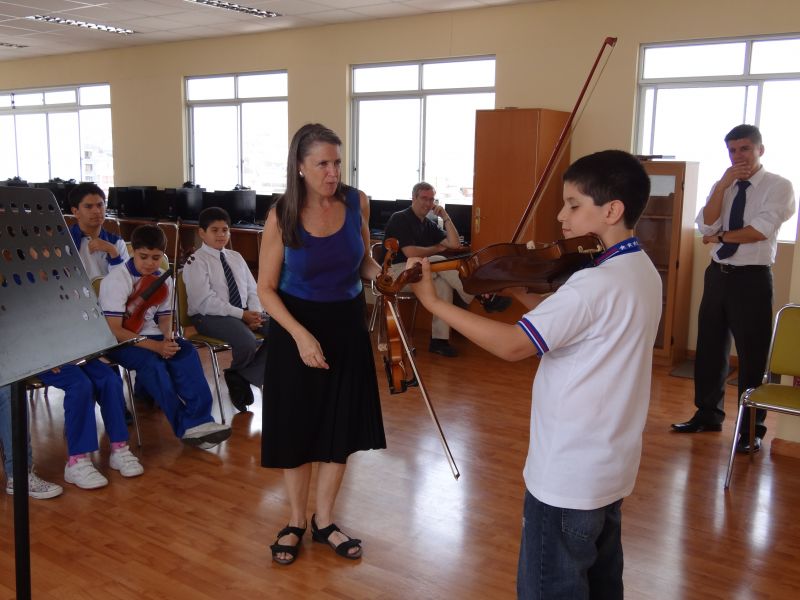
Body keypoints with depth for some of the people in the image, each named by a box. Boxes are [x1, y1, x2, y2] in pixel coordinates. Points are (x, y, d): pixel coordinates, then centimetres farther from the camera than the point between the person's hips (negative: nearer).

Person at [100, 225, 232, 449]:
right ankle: (186, 426, -23)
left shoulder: (164, 281, 1)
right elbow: (114, 331, -21)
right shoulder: (116, 280, -17)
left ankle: (198, 420, -25)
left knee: (186, 351, -21)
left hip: (148, 334, 5)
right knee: (151, 361, -32)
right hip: (117, 342, -5)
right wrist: (155, 346, -28)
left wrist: (167, 339, -14)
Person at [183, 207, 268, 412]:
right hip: (210, 316, -7)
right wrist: (242, 315, -20)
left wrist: (254, 313, -8)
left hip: (244, 312, 7)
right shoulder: (196, 262, -3)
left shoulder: (236, 258, 19)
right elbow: (206, 301, -14)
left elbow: (252, 290, 14)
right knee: (247, 343, -34)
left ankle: (245, 375, -6)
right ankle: (237, 376, 2)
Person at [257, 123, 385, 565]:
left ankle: (324, 521, 28)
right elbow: (266, 289, -10)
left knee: (341, 427, 9)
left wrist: (383, 274, -15)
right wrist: (300, 334, -23)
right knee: (296, 429, 7)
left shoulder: (357, 202, -7)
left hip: (346, 325, 3)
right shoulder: (282, 216, -14)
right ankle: (296, 522, 28)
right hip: (295, 327, -2)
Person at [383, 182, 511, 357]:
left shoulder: (429, 225, 14)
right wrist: (438, 248, -5)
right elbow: (410, 253, -20)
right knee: (440, 263, -27)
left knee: (443, 282, -24)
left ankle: (439, 340, -26)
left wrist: (445, 217, -2)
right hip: (396, 271, -7)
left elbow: (455, 244, 4)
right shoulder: (400, 219, -8)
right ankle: (484, 299, -24)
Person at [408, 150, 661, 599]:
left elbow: (513, 345, -27)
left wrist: (433, 301, -22)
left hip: (569, 471, -9)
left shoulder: (596, 283, -26)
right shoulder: (642, 271, 4)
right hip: (611, 462, 9)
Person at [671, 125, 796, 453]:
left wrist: (720, 236, -6)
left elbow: (761, 229, -17)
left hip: (752, 278, -5)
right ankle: (708, 414, 28)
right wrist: (722, 186, -12)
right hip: (718, 275, 5)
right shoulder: (722, 186, 11)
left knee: (753, 355, 1)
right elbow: (706, 226, -5)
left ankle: (752, 429, 15)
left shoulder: (779, 186, -4)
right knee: (709, 348, 12)